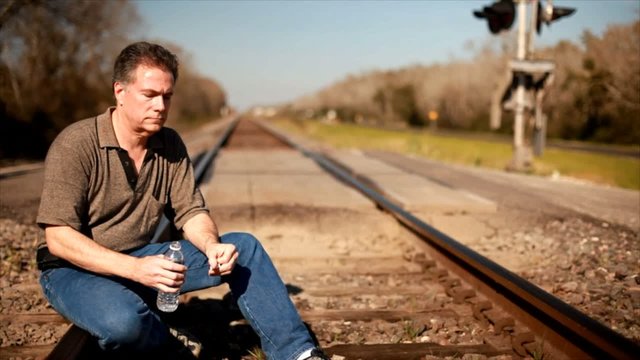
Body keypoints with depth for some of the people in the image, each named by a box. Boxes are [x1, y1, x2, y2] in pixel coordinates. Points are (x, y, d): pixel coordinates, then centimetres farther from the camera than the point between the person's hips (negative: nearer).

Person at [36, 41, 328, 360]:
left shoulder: (170, 145, 1)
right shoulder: (74, 145, -17)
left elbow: (191, 213, 3)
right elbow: (59, 238, -22)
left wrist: (212, 245, -21)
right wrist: (135, 269, -35)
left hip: (142, 258, 6)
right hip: (74, 269, -5)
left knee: (244, 247, -8)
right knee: (125, 320, -39)